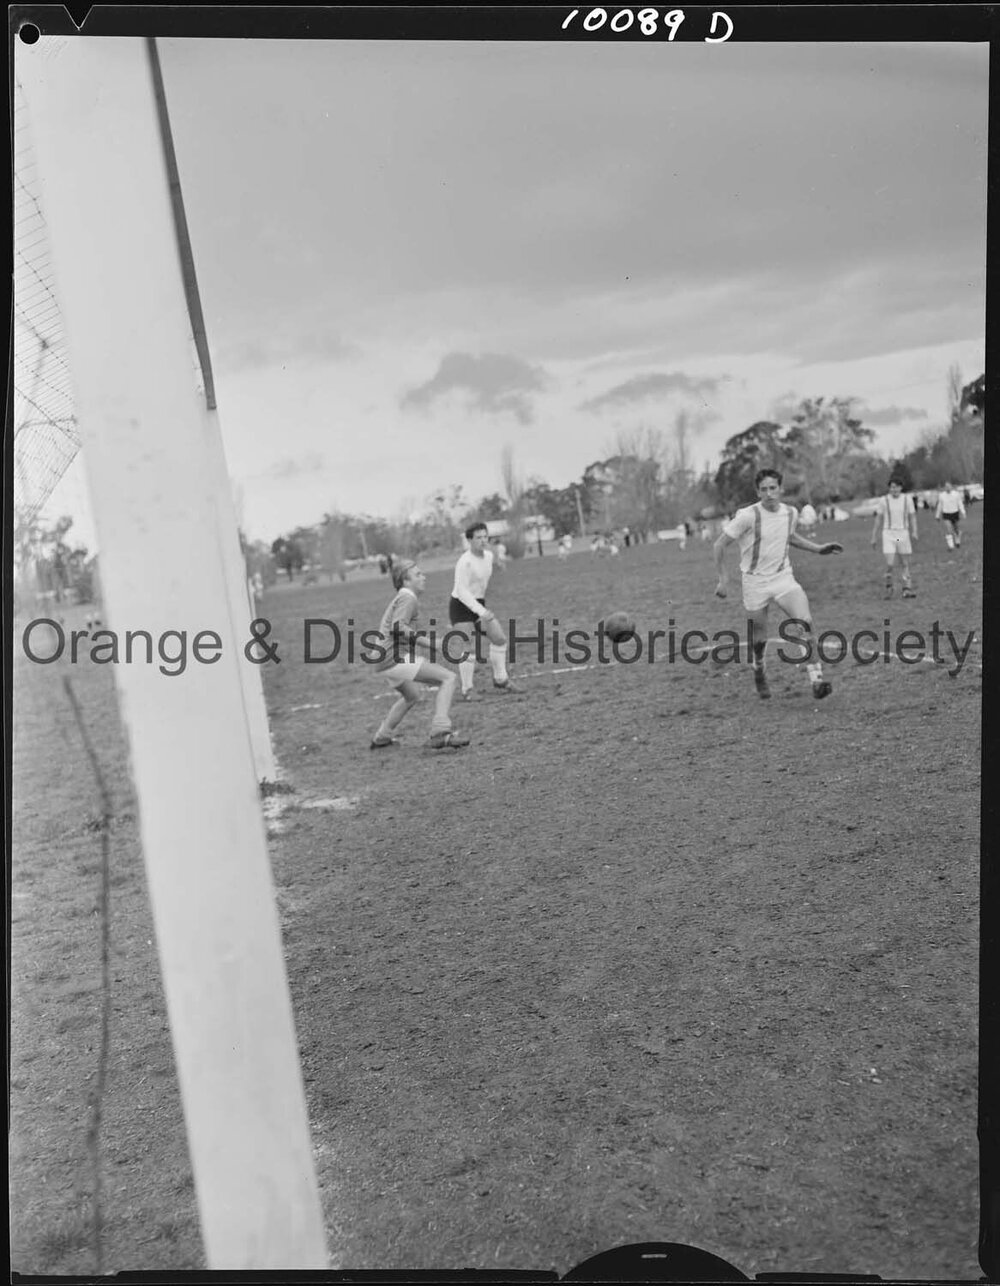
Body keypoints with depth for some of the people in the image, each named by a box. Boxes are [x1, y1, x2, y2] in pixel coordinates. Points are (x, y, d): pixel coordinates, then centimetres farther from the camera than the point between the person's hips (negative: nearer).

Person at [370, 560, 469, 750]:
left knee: (412, 696, 33)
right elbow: (397, 627, -22)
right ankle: (440, 732, -27)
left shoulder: (398, 599, 22)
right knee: (448, 678, -15)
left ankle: (381, 737, 42)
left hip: (383, 662, 10)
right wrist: (426, 642, -22)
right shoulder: (408, 598, -8)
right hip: (396, 658, -10)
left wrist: (422, 643, 23)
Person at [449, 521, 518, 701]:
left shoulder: (489, 555, 3)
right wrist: (481, 611, -36)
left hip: (479, 604, 8)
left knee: (499, 638, 2)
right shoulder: (464, 562, -23)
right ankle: (467, 690, -2)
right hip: (461, 606, -8)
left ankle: (500, 681, 16)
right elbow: (462, 591, -28)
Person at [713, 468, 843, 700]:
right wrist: (723, 579, -10)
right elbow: (720, 545, -7)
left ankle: (816, 680, -20)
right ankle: (759, 675, 37)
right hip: (755, 583, -3)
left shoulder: (790, 513, 2)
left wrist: (818, 549, 18)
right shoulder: (748, 516, -14)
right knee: (758, 640, 5)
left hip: (783, 578, 3)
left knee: (805, 622, -21)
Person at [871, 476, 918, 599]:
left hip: (903, 533, 2)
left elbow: (912, 517, 5)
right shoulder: (884, 500, 0)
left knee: (905, 563, 3)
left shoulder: (907, 499, 3)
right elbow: (878, 519, 6)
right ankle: (888, 587, 9)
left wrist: (914, 532, -10)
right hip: (888, 533, -2)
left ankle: (907, 589, 9)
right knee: (890, 563, -12)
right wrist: (874, 537, 6)